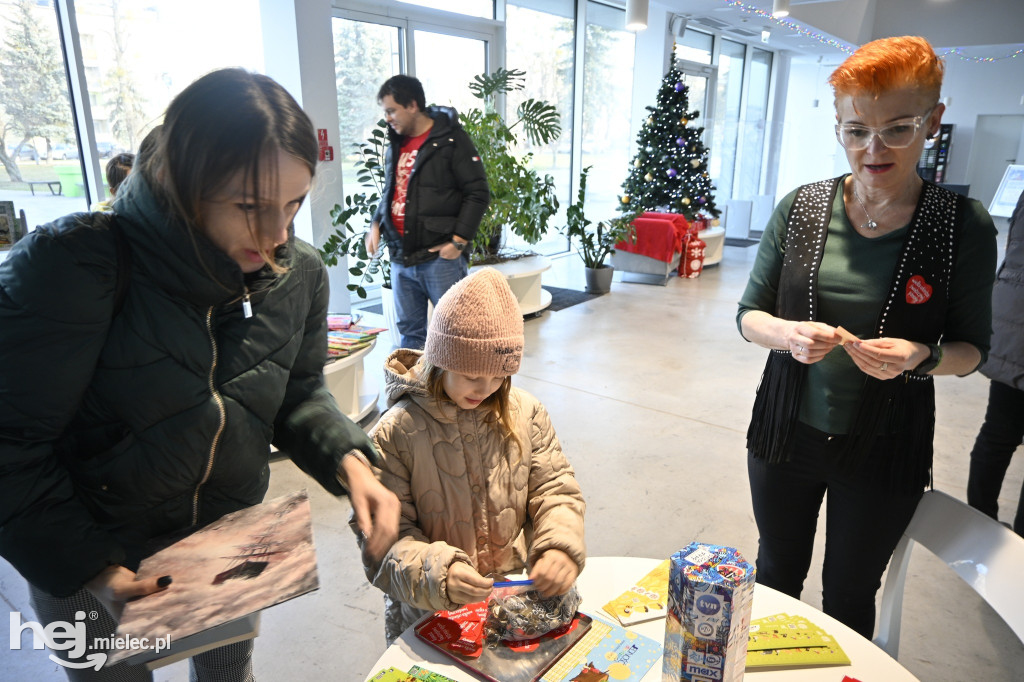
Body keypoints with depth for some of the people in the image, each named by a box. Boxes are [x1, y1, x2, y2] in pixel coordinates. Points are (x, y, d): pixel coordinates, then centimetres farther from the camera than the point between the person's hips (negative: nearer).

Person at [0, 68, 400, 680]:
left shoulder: (300, 274, -11)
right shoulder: (72, 267, -27)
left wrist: (348, 459, -19)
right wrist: (88, 565, -27)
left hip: (236, 550, 4)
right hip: (94, 567, -3)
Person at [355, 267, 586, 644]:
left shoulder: (525, 414, 0)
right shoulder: (395, 434, -12)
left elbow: (556, 490, 5)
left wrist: (561, 546, -15)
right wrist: (438, 574, -28)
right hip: (430, 614, -3)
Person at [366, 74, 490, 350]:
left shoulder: (450, 140, -6)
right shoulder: (396, 143, 16)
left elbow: (478, 193, -9)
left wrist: (459, 240, -14)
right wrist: (376, 224, 9)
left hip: (440, 257, -7)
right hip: (400, 258, 7)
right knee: (410, 330, 14)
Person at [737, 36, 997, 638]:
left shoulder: (964, 226, -10)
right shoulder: (801, 208, -7)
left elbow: (972, 346, -1)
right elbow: (749, 314, -1)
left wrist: (922, 357, -23)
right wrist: (789, 334, -23)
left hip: (883, 452, -1)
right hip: (786, 432, 2)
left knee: (850, 595, 19)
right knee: (776, 576, 22)